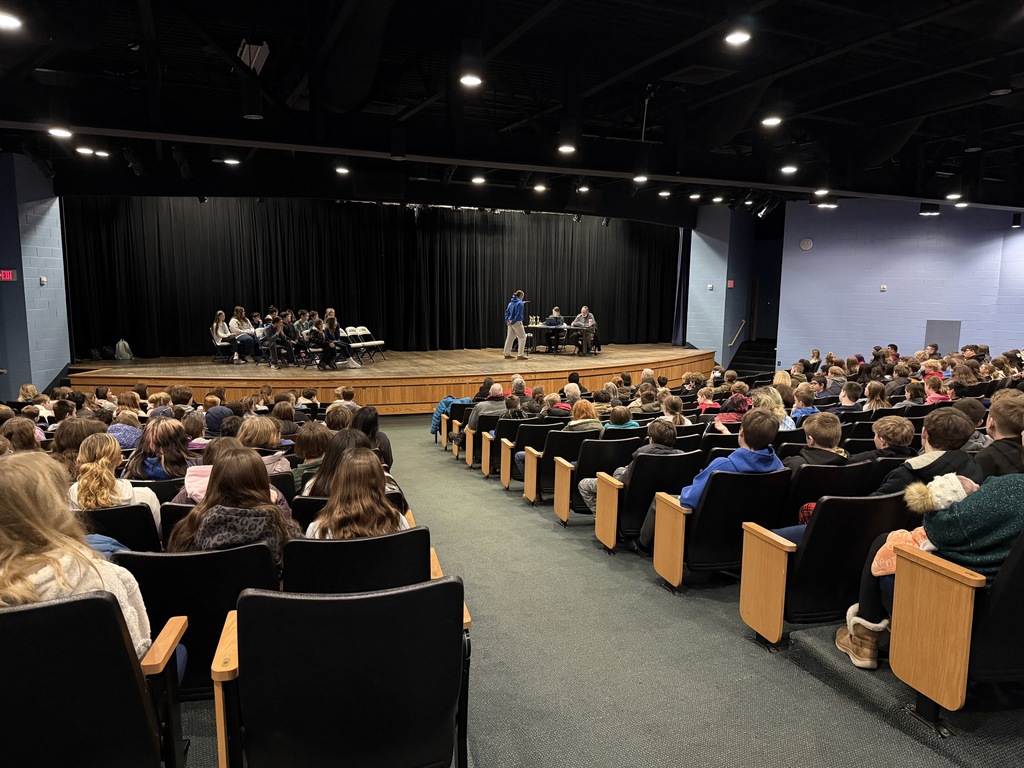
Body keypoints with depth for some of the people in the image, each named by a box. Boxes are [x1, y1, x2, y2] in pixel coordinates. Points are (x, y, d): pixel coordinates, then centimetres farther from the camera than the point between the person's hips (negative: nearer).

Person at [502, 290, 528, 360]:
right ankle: (521, 355, -3)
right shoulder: (520, 303, -9)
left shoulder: (510, 303, 13)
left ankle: (507, 354, 15)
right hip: (517, 323, -8)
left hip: (510, 322, 8)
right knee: (522, 338, 0)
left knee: (510, 338, 13)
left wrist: (507, 320, 2)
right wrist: (513, 322, -16)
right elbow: (519, 314, -17)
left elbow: (507, 312, 10)